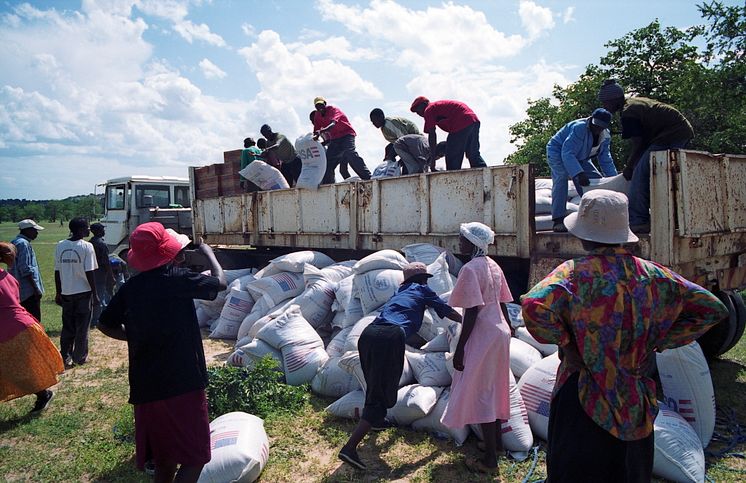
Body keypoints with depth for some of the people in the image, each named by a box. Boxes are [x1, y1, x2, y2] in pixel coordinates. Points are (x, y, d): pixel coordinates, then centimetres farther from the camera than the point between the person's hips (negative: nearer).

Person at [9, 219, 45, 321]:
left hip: (20, 291, 10)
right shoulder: (24, 244, -15)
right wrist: (36, 289, -17)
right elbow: (26, 270, -20)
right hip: (29, 292, -10)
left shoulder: (15, 243, 16)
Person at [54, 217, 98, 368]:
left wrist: (58, 293, 13)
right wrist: (95, 293, -5)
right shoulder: (86, 246, -12)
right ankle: (79, 358, 14)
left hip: (66, 293, 4)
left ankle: (65, 357, 18)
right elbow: (89, 272, -13)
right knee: (82, 327, 7)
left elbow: (57, 271, 5)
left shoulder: (60, 246, 3)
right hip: (83, 292, -4)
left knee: (67, 327, 14)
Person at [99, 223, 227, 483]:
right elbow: (220, 282, 0)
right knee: (194, 457, 4)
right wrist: (208, 253, 15)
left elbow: (106, 325, 14)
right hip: (182, 385, -7)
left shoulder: (131, 286, 4)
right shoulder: (177, 278, -13)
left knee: (164, 458, 22)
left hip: (145, 388, 7)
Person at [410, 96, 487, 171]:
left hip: (463, 123, -9)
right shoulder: (440, 105, 31)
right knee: (474, 154, 15)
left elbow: (432, 135, -3)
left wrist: (432, 158, -2)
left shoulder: (428, 110, 4)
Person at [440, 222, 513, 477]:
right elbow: (499, 303, 12)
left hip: (481, 336, -9)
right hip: (499, 332, 9)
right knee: (492, 389, 21)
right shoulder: (493, 266, 7)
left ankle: (490, 460, 10)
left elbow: (471, 313, -21)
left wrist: (459, 349, -16)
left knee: (479, 393, 1)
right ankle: (496, 442, 37)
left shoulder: (470, 269, -18)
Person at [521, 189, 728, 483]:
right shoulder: (651, 274, -1)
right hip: (637, 404, 5)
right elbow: (712, 309, 7)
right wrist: (658, 343, 5)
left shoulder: (574, 272, -16)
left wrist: (564, 345, -16)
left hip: (584, 399, -4)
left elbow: (534, 307, -34)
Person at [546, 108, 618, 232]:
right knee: (561, 177, -34)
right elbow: (567, 153, -40)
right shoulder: (579, 128, -33)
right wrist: (579, 173, -51)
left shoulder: (605, 136, -6)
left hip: (579, 157, 8)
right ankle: (558, 220, -37)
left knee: (596, 180, 1)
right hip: (557, 152, -8)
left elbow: (605, 160, 2)